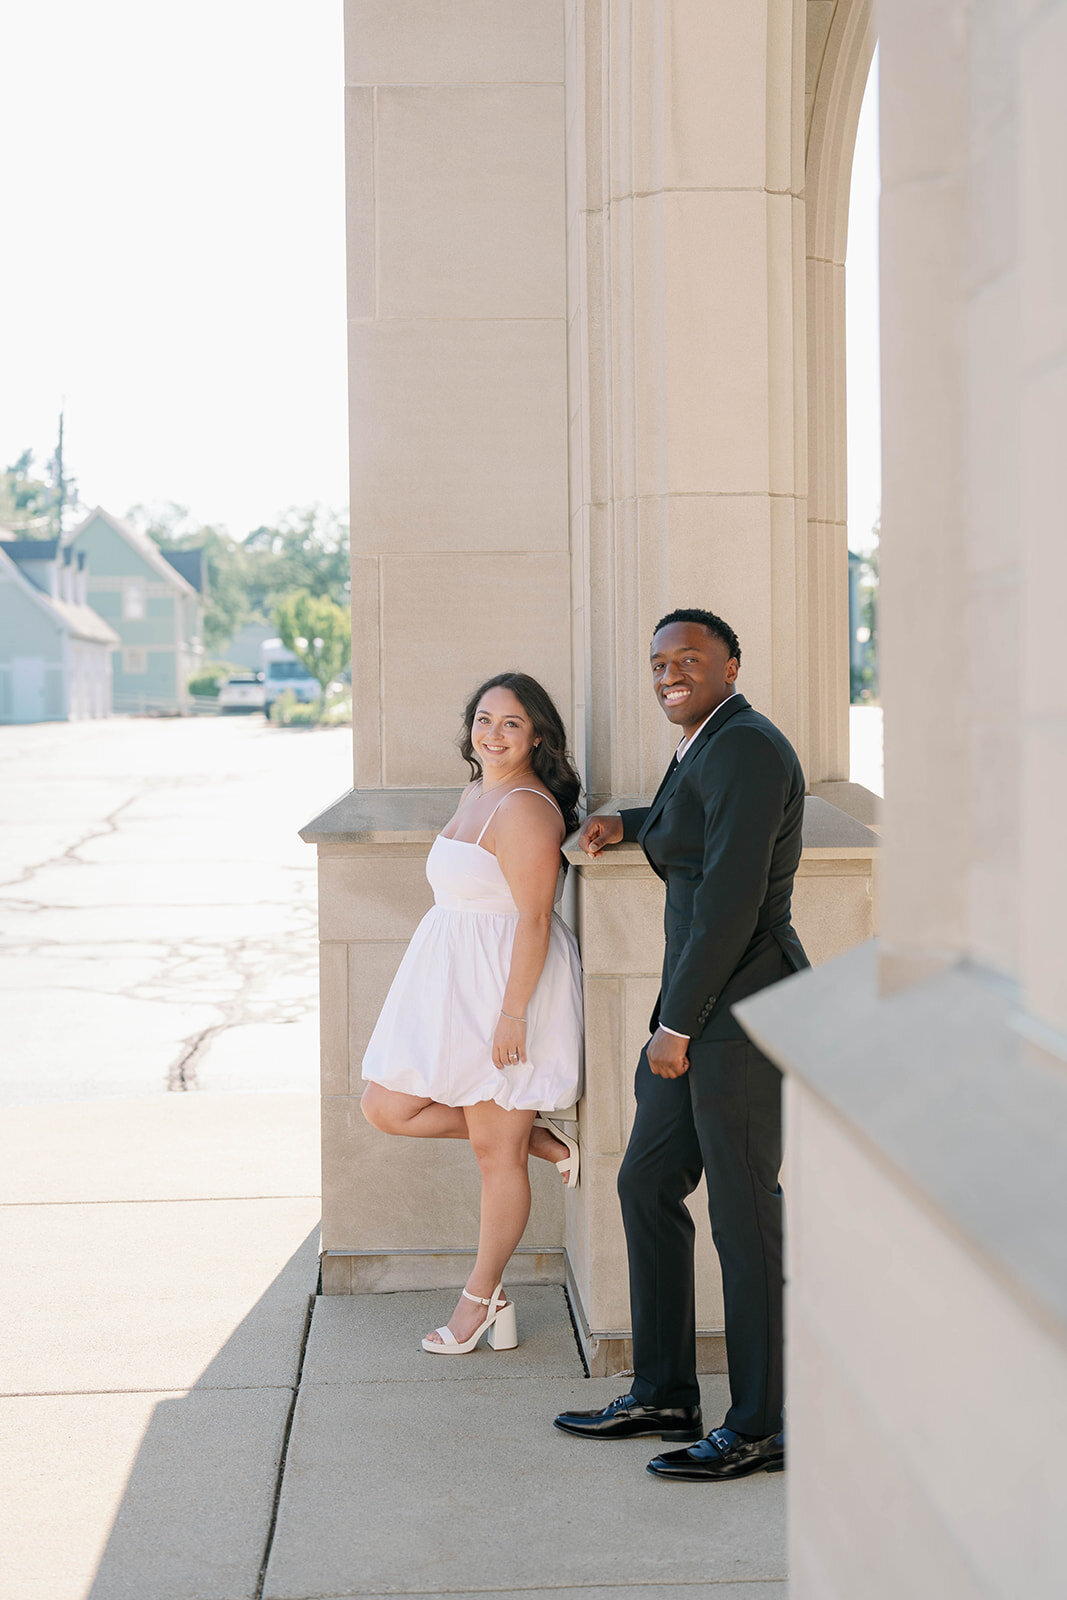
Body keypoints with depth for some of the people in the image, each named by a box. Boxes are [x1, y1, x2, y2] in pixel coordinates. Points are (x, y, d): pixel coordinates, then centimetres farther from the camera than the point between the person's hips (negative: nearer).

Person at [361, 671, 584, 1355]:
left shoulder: (524, 810, -17)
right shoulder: (476, 794, 13)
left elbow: (533, 920, -21)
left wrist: (512, 1013, -23)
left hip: (507, 986, -10)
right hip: (454, 984, 10)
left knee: (495, 1150, 1)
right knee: (387, 1108, 6)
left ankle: (482, 1298, 14)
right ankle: (542, 1139, 16)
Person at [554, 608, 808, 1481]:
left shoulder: (746, 746, -15)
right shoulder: (708, 746, 15)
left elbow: (732, 896, -22)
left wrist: (675, 1024, -19)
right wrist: (628, 824, 27)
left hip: (742, 1010, -10)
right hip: (702, 1009, 10)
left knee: (744, 1214, -2)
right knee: (647, 1186, 15)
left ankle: (762, 1427, 10)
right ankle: (664, 1397, 25)